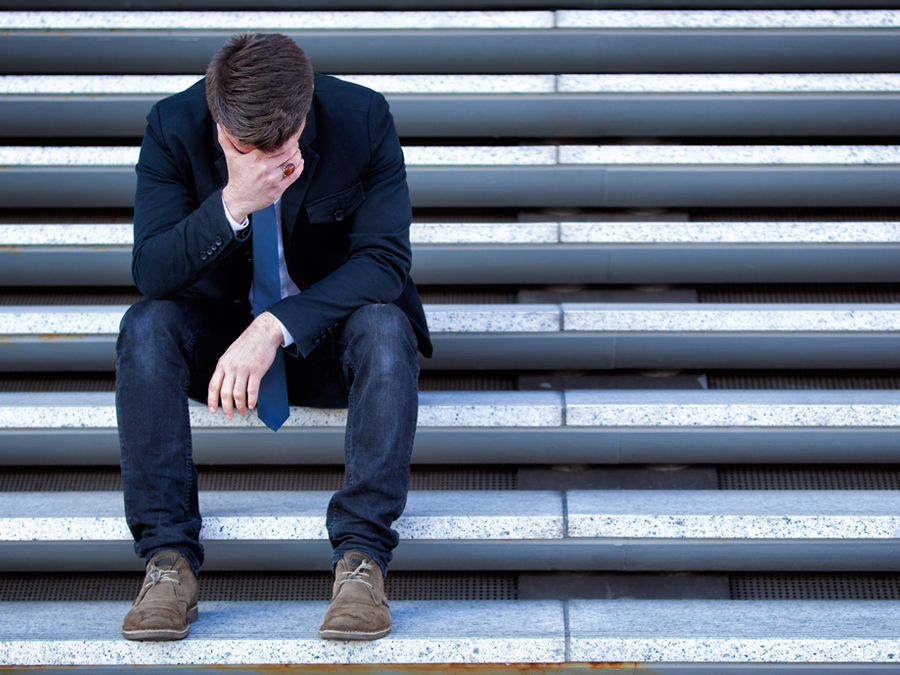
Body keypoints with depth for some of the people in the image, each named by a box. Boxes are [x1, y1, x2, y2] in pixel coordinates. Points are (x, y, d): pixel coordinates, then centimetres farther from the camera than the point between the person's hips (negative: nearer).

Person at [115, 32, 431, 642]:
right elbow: (151, 273, -20)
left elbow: (386, 259, -22)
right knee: (146, 325, -28)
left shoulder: (363, 118, -19)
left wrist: (276, 328, -34)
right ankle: (169, 557, -28)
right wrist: (232, 205, -38)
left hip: (327, 333, -1)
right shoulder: (174, 126, -16)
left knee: (384, 326, -33)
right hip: (219, 332, 1)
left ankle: (362, 556, -33)